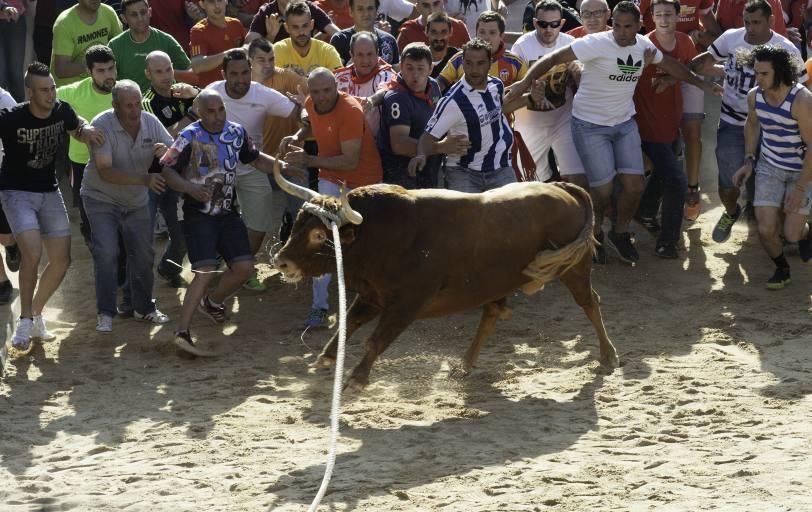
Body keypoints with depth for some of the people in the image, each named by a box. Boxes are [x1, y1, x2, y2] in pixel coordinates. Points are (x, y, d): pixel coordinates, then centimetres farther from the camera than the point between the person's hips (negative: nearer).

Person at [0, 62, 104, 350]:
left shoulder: (62, 112, -8)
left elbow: (78, 129, 13)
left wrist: (87, 131, -9)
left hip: (49, 191, 6)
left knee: (61, 260, 5)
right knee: (32, 253, -25)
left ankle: (36, 315, 25)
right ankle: (25, 321, -11)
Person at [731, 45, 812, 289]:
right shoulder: (754, 96, -10)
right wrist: (748, 160, 4)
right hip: (769, 167, 4)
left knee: (791, 234, -6)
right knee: (766, 230, -8)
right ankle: (781, 268, 24)